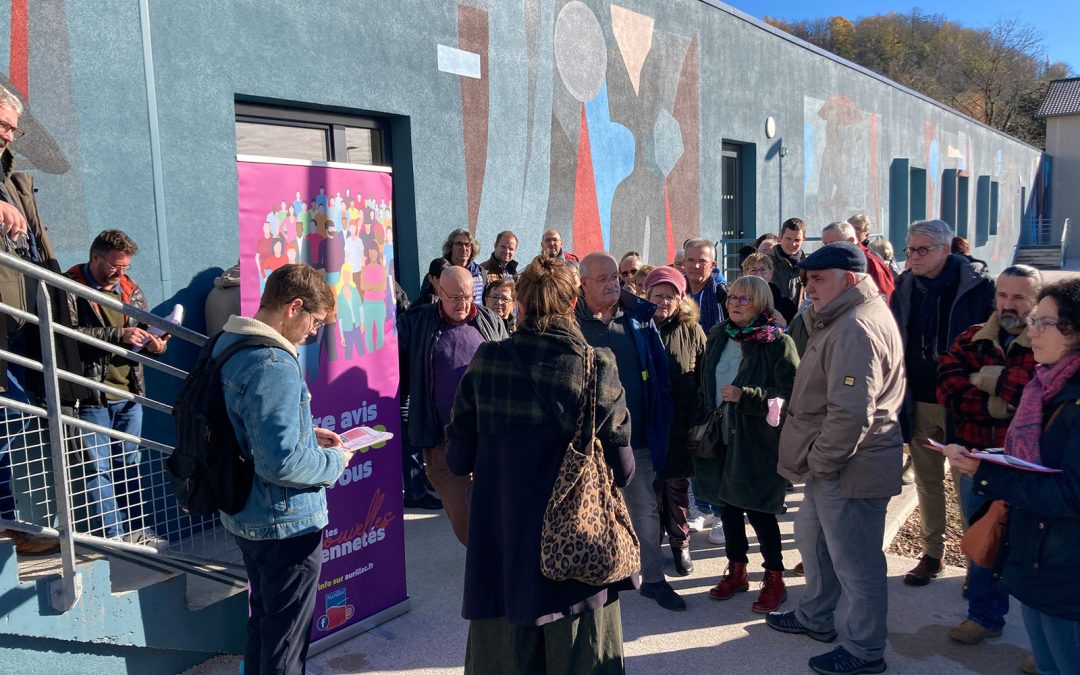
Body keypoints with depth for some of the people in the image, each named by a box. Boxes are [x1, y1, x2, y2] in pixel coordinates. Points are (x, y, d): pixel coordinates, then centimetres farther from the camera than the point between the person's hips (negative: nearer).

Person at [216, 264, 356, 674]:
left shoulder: (229, 344, 4)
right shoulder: (274, 365, -28)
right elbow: (280, 462, -31)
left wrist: (308, 432, 9)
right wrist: (334, 461, -15)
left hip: (246, 514, 9)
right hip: (286, 522, -9)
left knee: (263, 620, 27)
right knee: (287, 640, 9)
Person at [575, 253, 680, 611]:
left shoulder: (639, 316, 2)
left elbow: (659, 369, 5)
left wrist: (662, 418, 0)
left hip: (637, 434, 3)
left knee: (646, 509, 12)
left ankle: (653, 578, 28)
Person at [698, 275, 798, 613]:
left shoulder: (778, 343, -12)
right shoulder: (717, 337, 8)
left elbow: (791, 394, -17)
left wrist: (745, 396, -24)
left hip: (759, 441, -6)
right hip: (722, 437, 6)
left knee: (757, 509, -1)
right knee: (728, 503, 13)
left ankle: (775, 579, 18)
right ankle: (736, 571, 31)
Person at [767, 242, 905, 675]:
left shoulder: (856, 328, -23)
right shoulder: (845, 319, 13)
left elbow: (851, 413, -29)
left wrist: (818, 460, -17)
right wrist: (816, 459, 17)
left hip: (849, 469, -11)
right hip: (830, 463, 11)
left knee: (855, 562, 5)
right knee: (811, 538, 24)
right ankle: (815, 617, 43)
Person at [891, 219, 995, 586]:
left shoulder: (979, 287, -10)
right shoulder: (904, 289, 3)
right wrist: (900, 400, 5)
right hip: (919, 402, 4)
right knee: (927, 482, 13)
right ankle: (932, 553, 27)